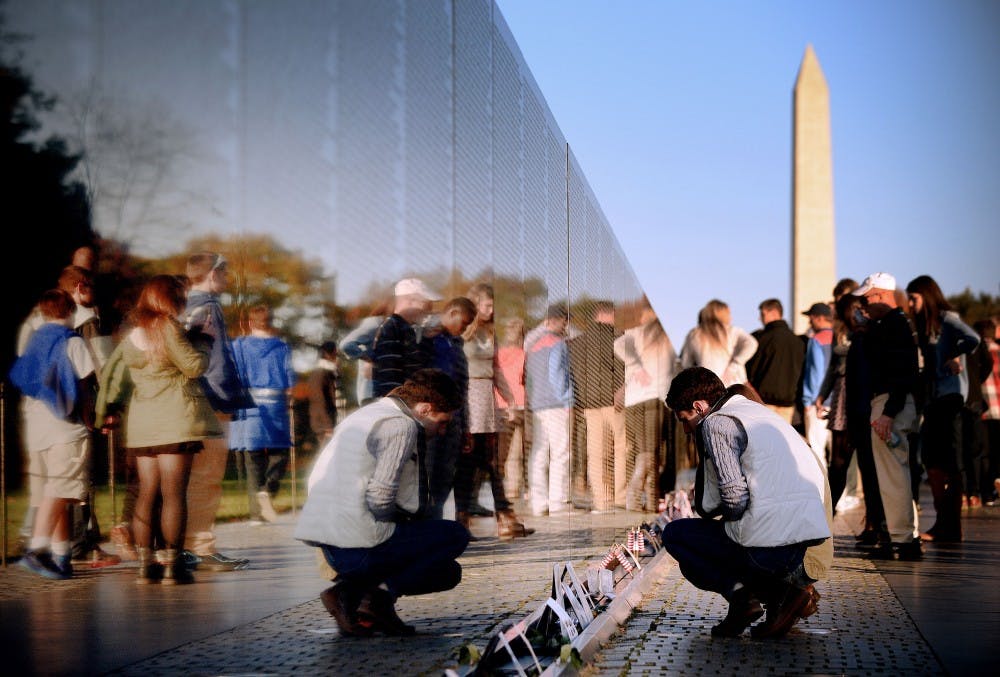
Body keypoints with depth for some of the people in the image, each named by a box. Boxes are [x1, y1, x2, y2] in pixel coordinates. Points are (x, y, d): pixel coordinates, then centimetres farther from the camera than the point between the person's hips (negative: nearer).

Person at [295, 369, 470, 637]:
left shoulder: (365, 415, 20)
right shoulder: (401, 426, -10)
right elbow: (379, 498, -20)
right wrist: (403, 521, 2)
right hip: (360, 547, -9)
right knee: (456, 536, 2)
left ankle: (354, 590, 4)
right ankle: (382, 592, -10)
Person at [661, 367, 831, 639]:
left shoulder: (715, 423, -3)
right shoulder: (762, 413, 23)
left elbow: (735, 498, -13)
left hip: (767, 542, -8)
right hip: (810, 541, 8)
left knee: (674, 533, 14)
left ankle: (741, 594, -1)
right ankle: (791, 583, 13)